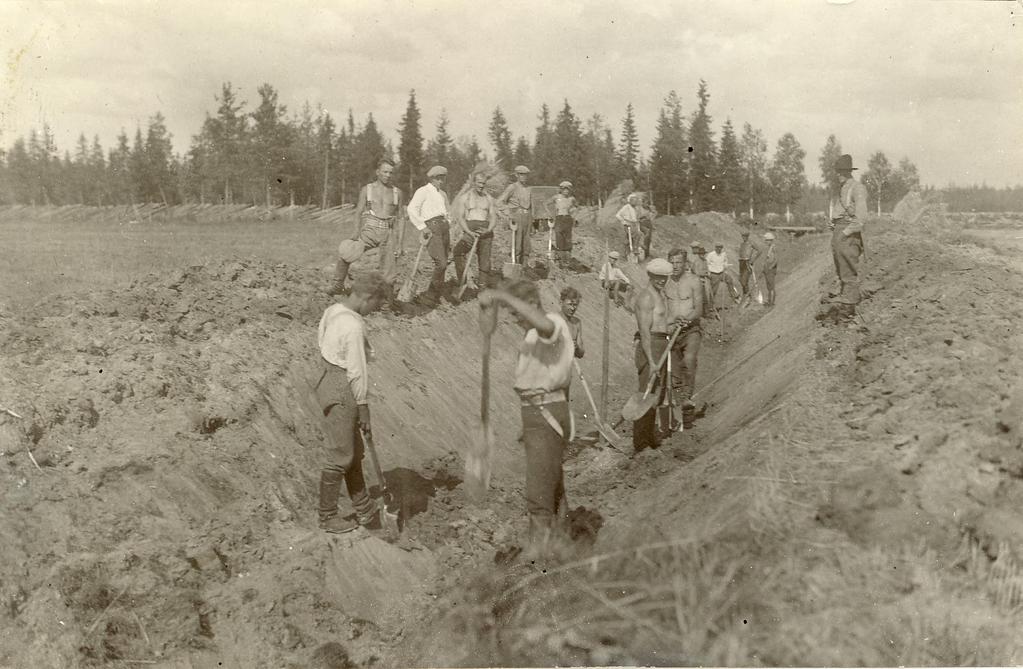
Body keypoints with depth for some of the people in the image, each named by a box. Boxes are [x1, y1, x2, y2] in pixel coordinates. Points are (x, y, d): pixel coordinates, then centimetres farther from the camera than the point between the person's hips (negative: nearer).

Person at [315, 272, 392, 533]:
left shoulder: (332, 310, 3)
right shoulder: (354, 327, -25)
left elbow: (321, 342, 16)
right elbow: (357, 371, -21)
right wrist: (363, 408, -12)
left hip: (328, 378, 10)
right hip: (342, 393, -10)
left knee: (355, 451, 19)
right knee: (342, 455, 5)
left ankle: (364, 511, 30)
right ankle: (328, 517, 19)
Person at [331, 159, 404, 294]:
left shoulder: (397, 192, 11)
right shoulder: (367, 189, 8)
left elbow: (400, 218, 14)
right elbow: (358, 212, 4)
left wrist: (400, 241, 6)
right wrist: (356, 231, -13)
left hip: (388, 233, 2)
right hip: (369, 229, -1)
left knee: (388, 273, -2)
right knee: (345, 254, -21)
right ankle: (339, 285, -3)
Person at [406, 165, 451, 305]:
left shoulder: (443, 194, 24)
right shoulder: (423, 191, 0)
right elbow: (411, 209, -11)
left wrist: (449, 235, 23)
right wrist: (422, 227, -13)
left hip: (444, 227, 8)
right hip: (432, 227, -8)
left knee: (441, 263, 4)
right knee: (441, 263, -18)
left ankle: (437, 295, 12)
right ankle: (430, 295, -10)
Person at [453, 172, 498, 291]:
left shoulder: (489, 198, 13)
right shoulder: (465, 197, 7)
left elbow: (493, 217, 8)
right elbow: (460, 217, 0)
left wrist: (489, 230, -13)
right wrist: (469, 232, -15)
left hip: (485, 231, 2)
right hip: (470, 230, -1)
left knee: (485, 261, 0)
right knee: (458, 251, -19)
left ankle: (484, 287, 6)